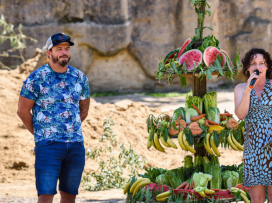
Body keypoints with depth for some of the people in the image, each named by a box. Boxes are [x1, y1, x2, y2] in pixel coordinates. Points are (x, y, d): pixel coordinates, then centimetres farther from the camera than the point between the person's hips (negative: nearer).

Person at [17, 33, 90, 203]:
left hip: (76, 144, 5)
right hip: (48, 145, -5)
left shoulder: (80, 78, 8)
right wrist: (40, 134, 5)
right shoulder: (36, 78, -5)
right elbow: (23, 111, 1)